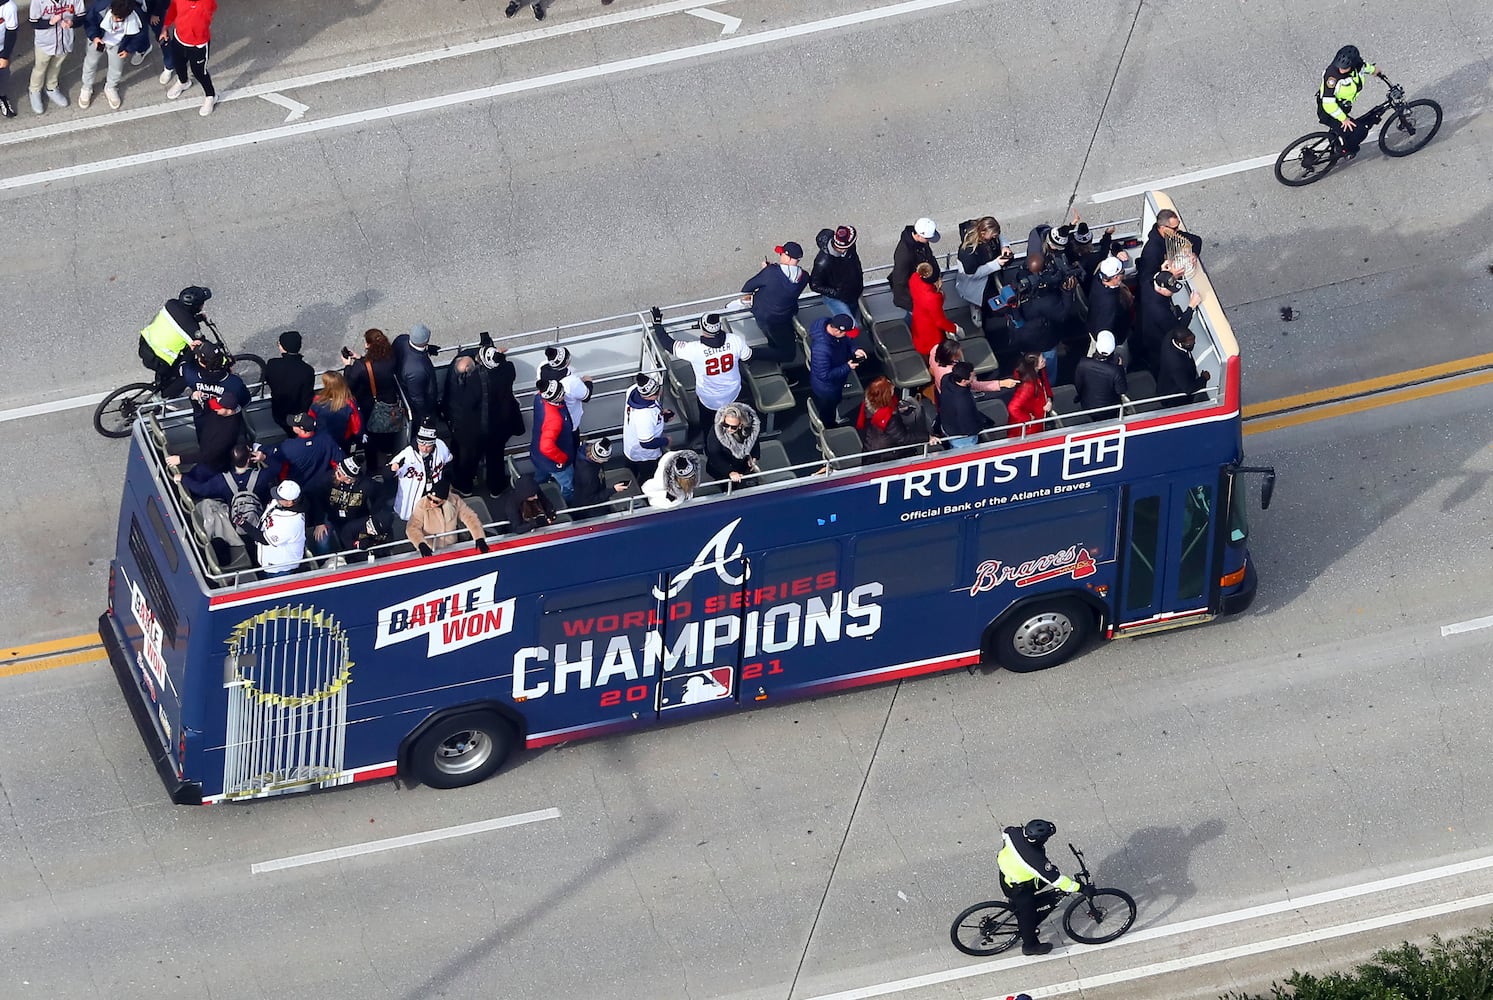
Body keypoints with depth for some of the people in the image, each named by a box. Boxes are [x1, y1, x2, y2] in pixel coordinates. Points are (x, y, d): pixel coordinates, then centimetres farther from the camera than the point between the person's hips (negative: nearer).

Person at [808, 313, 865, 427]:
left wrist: (854, 349, -20)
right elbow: (824, 375, -36)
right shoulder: (822, 348, -48)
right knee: (827, 419, 24)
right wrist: (847, 367, -31)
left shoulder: (832, 324, -23)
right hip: (826, 390, -7)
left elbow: (846, 341, 0)